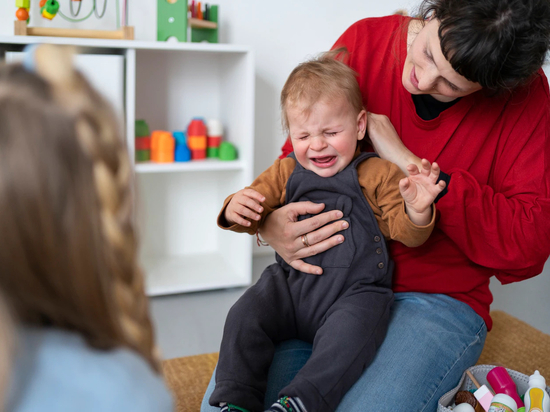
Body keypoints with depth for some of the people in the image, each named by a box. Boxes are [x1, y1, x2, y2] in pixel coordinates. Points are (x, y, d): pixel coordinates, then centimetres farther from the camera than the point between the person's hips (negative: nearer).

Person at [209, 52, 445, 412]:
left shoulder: (378, 175, 1)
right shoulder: (286, 172, 11)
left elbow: (405, 232, 0)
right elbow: (256, 207, 11)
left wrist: (416, 209, -24)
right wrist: (236, 209, -14)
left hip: (356, 291, -3)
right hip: (290, 284, 4)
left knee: (349, 332, -32)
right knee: (245, 316, -15)